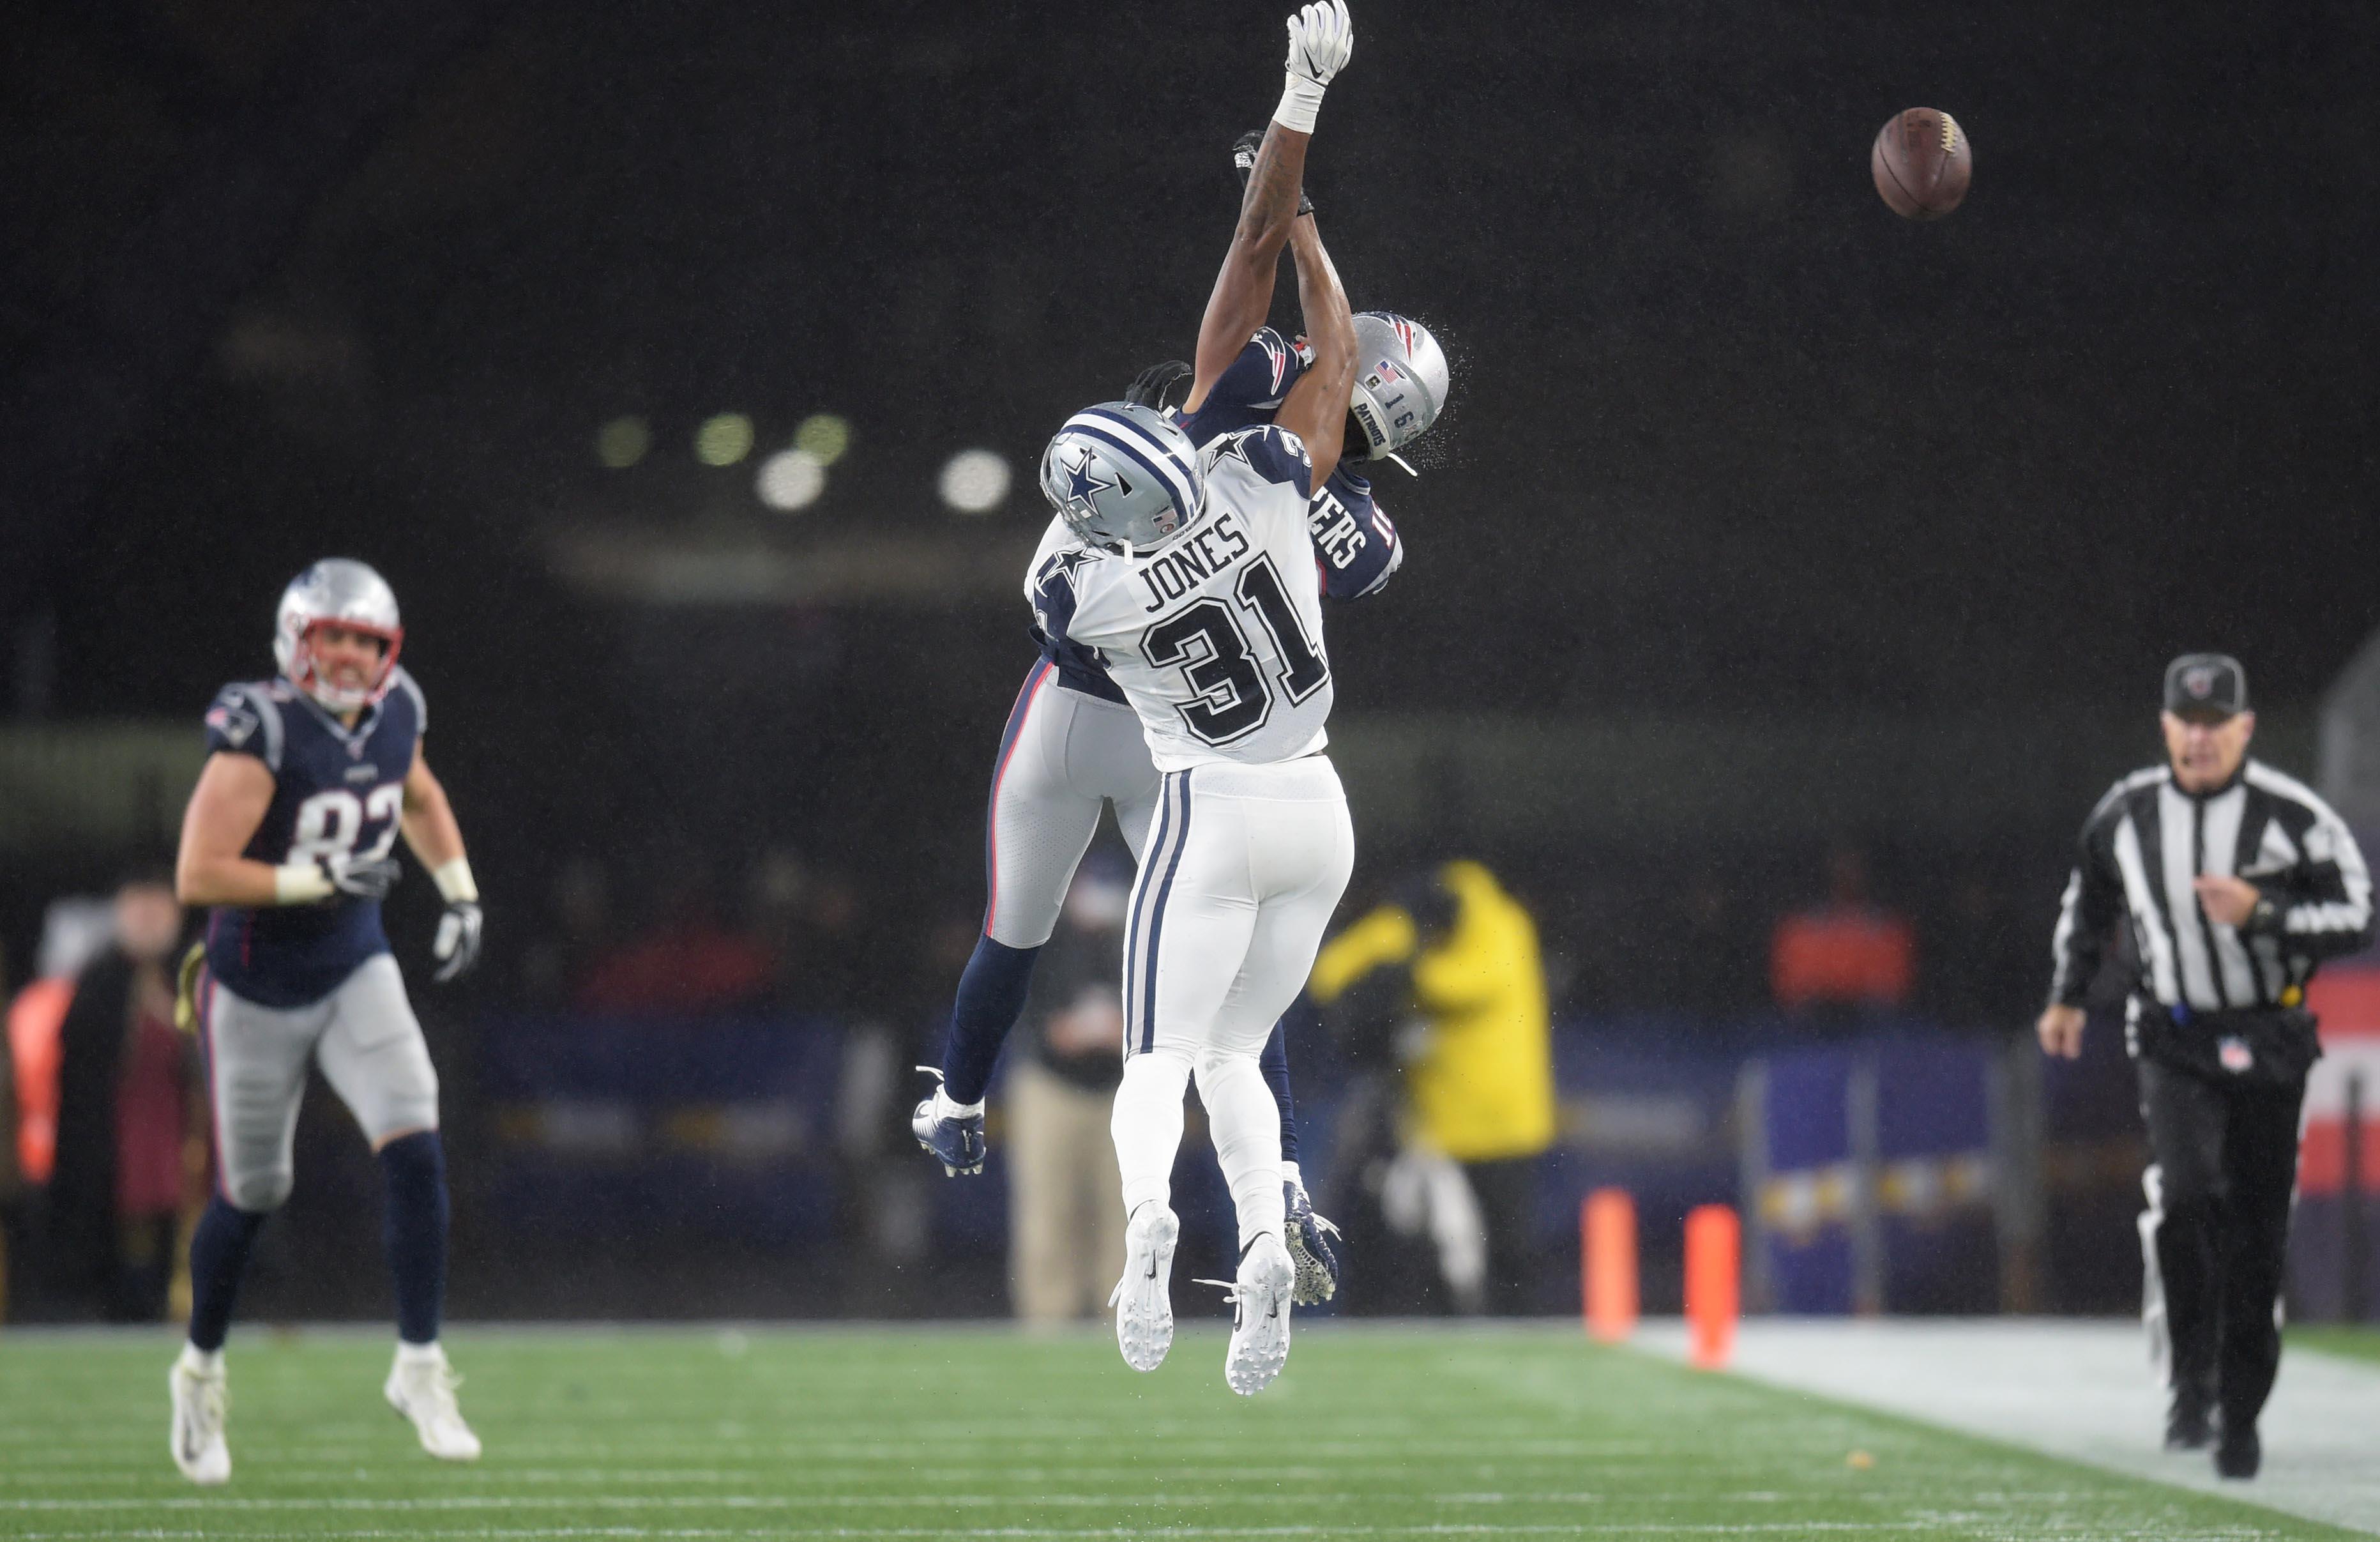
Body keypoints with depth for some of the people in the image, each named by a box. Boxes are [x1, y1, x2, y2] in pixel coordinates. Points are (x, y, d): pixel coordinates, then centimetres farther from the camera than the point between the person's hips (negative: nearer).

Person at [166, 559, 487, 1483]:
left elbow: (420, 798, 22)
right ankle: (201, 1370, 34)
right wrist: (319, 879, -27)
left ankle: (419, 1365, -5)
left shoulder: (393, 716, -2)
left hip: (357, 973, 4)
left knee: (415, 1150, -14)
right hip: (258, 988, -4)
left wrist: (462, 895, 13)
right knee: (252, 1192, 9)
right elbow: (198, 877, -27)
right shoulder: (262, 732, -22)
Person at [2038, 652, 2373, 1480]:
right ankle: (2192, 1381, -10)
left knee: (2257, 1234, 3)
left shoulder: (2292, 815, -9)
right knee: (2186, 1194, -23)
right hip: (2173, 1040, 1)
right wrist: (2068, 995, 17)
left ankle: (2241, 1412, 18)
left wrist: (2262, 914, -21)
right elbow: (2088, 900, 20)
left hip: (2269, 1043, -1)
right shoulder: (2125, 813, 1)